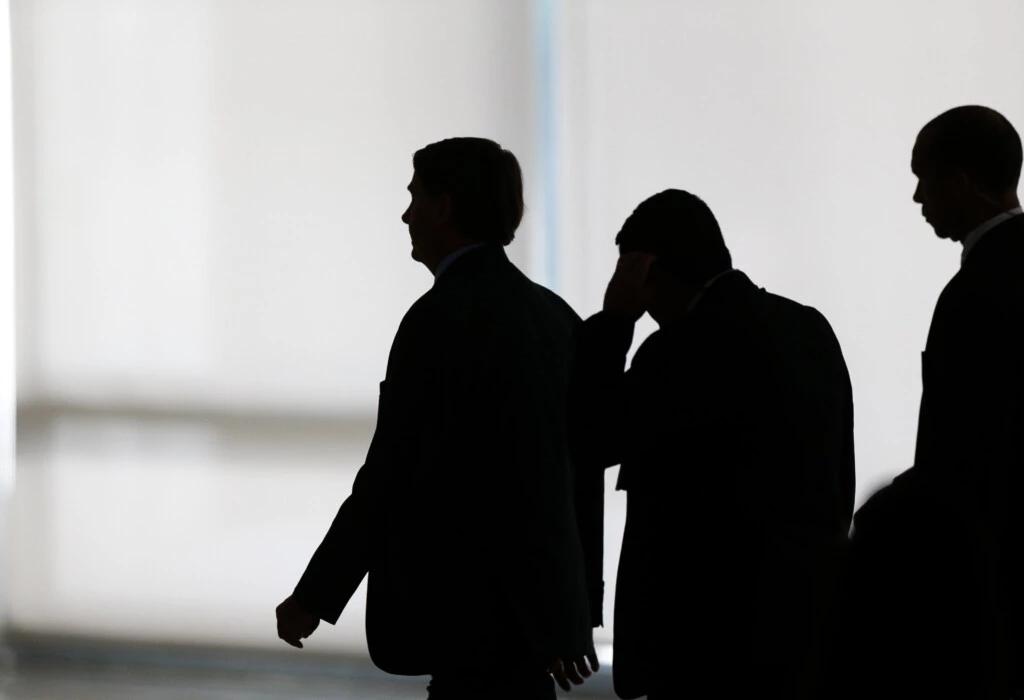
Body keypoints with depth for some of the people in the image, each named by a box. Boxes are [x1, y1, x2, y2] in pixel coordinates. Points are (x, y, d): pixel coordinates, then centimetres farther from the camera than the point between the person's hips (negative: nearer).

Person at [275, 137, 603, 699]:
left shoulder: (441, 319, -14)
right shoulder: (555, 316, 11)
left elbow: (390, 475, -15)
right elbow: (584, 478, 14)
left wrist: (314, 597, -7)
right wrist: (578, 611, 21)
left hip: (474, 620, -8)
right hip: (537, 604, 8)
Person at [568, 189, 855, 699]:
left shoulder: (686, 347, -17)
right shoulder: (808, 327, 10)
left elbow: (593, 440, -11)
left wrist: (614, 316, -9)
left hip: (717, 628, -9)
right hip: (804, 613, 9)